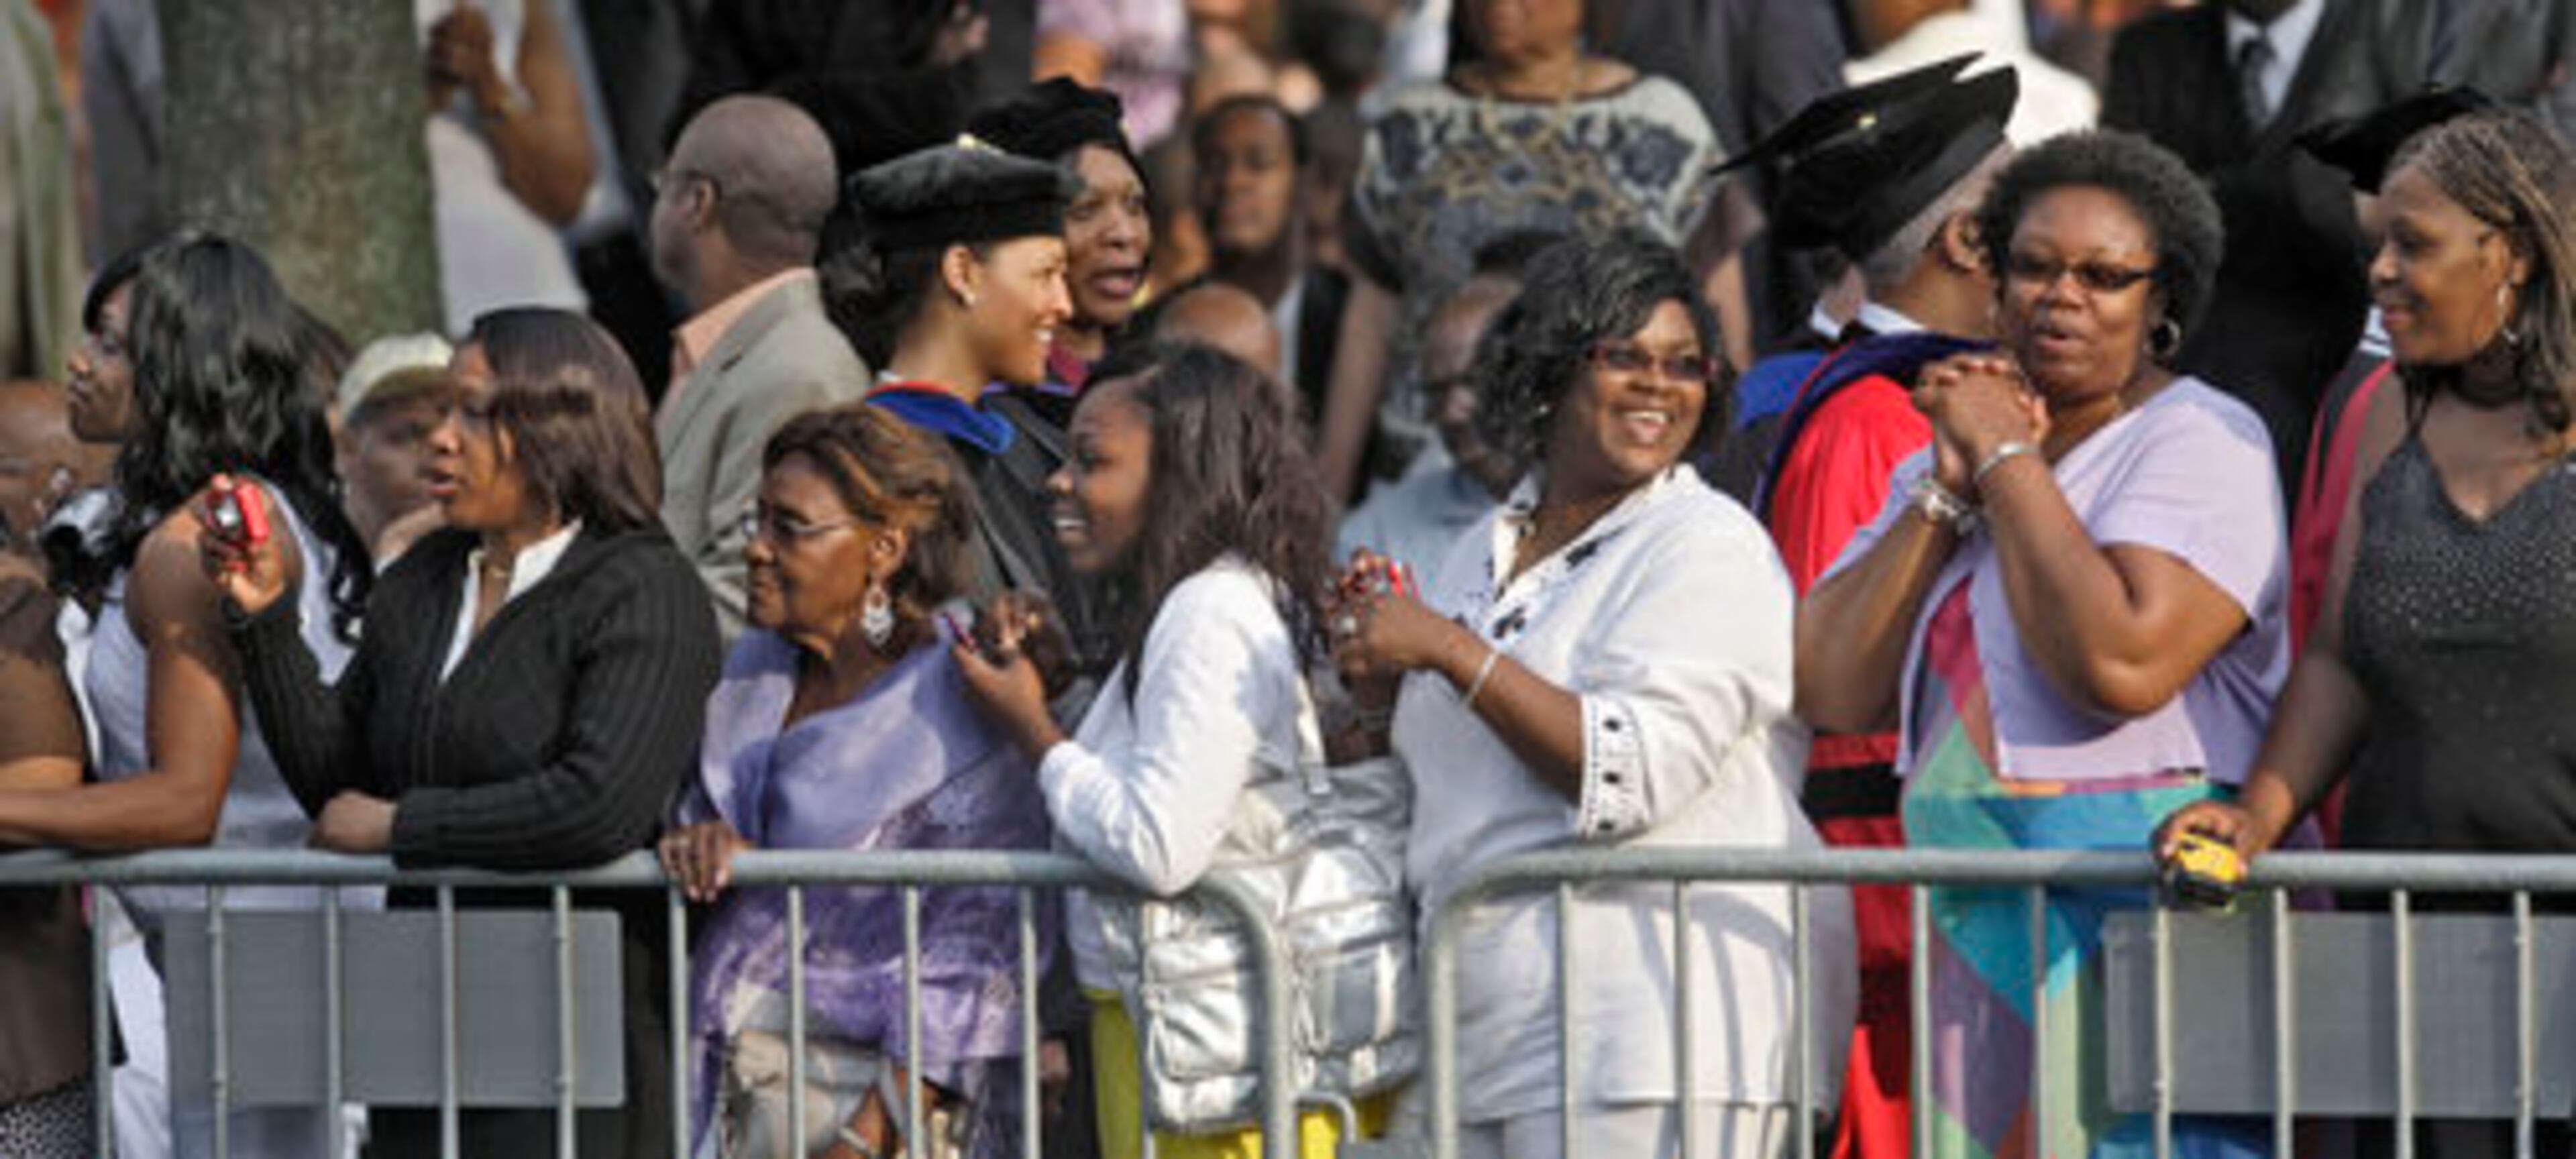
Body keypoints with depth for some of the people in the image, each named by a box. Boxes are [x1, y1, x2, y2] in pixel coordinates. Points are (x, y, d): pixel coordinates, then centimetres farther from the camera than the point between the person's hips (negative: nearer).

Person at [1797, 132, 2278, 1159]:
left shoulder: (2203, 442, -3)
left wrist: (2007, 458, -8)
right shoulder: (1938, 462, 18)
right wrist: (1950, 490, -1)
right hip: (1977, 932, 6)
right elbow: (1831, 696, 7)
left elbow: (2120, 667, -20)